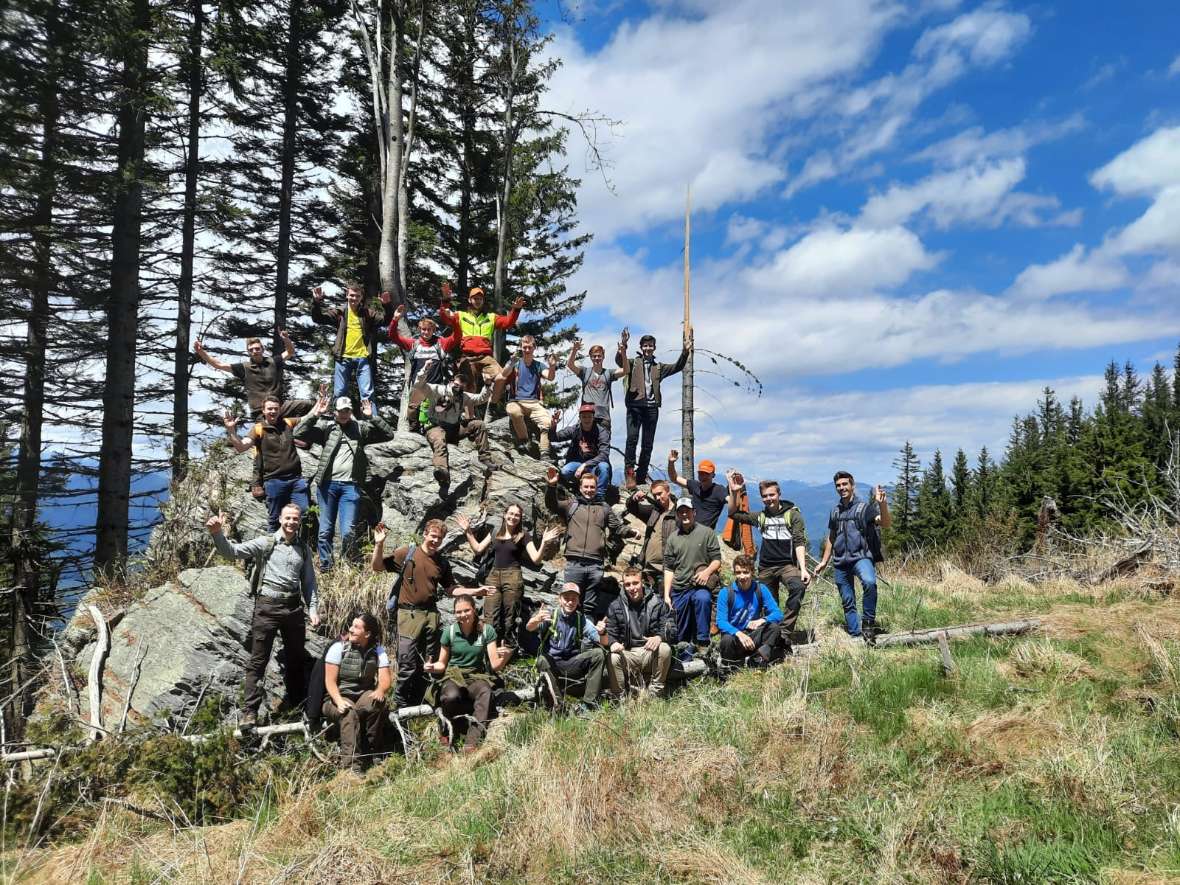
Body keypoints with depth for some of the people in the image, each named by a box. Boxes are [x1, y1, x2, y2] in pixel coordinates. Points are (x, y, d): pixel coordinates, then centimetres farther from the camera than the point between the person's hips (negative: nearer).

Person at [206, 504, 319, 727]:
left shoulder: (304, 550, 11)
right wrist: (217, 534, -29)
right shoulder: (265, 543, -1)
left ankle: (299, 705, 28)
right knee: (258, 662, -2)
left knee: (296, 659, 14)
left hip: (293, 607, 4)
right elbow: (232, 551, -12)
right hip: (267, 607, -4)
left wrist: (312, 609, 7)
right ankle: (249, 712, 2)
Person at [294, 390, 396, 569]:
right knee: (325, 530, 5)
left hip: (350, 485, -1)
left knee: (348, 531, -6)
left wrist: (372, 416, -5)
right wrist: (315, 413, -7)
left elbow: (388, 434, 4)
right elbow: (298, 433, -1)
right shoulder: (326, 427, 9)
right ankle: (325, 567, 14)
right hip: (327, 484, 1)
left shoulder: (360, 428, 11)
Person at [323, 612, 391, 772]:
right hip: (338, 697, -2)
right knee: (349, 712, -34)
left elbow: (385, 679, -6)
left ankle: (370, 751, -15)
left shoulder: (378, 650, 1)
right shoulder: (338, 647, -5)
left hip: (363, 696, 2)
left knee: (376, 702, -31)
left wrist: (380, 691, -30)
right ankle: (352, 765, -41)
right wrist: (339, 701, -28)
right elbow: (330, 681, -9)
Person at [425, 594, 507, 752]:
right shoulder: (449, 631, -2)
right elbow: (442, 664, 8)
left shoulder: (487, 630, -4)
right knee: (451, 696, -36)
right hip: (453, 675, 0)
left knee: (486, 693, -36)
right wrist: (433, 667, -15)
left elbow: (495, 666, -7)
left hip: (477, 676, 0)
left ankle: (471, 743, -37)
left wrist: (504, 658, -29)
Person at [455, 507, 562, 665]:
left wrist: (544, 543, -21)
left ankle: (509, 650, 7)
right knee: (490, 618, -2)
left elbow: (536, 559, -6)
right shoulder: (495, 533, 12)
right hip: (493, 576, 3)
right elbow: (478, 549, 17)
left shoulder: (523, 536, 1)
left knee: (510, 618, 0)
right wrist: (468, 532, 12)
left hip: (513, 577, -3)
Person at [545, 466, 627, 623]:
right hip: (574, 563, -2)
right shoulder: (571, 504, 11)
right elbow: (552, 504, -3)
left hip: (595, 565, 2)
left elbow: (618, 528, 19)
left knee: (591, 606, 8)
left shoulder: (604, 507, 16)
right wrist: (551, 486, -20)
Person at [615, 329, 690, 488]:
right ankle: (630, 473, -12)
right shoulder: (633, 363, 9)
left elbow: (677, 367, 13)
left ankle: (641, 478, 10)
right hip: (635, 405, -3)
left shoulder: (659, 367, 19)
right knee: (632, 438, -18)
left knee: (648, 444, 4)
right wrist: (623, 345, -27)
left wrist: (685, 351, -1)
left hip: (652, 407, 3)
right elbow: (619, 360, -10)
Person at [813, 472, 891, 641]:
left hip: (861, 557, -5)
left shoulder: (865, 507, -2)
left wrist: (882, 504, -36)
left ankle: (868, 622, -18)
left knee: (869, 582, -34)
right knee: (847, 602, 7)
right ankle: (855, 636, 18)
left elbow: (885, 524, -18)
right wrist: (824, 561, 20)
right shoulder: (835, 511, 13)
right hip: (840, 562, 5)